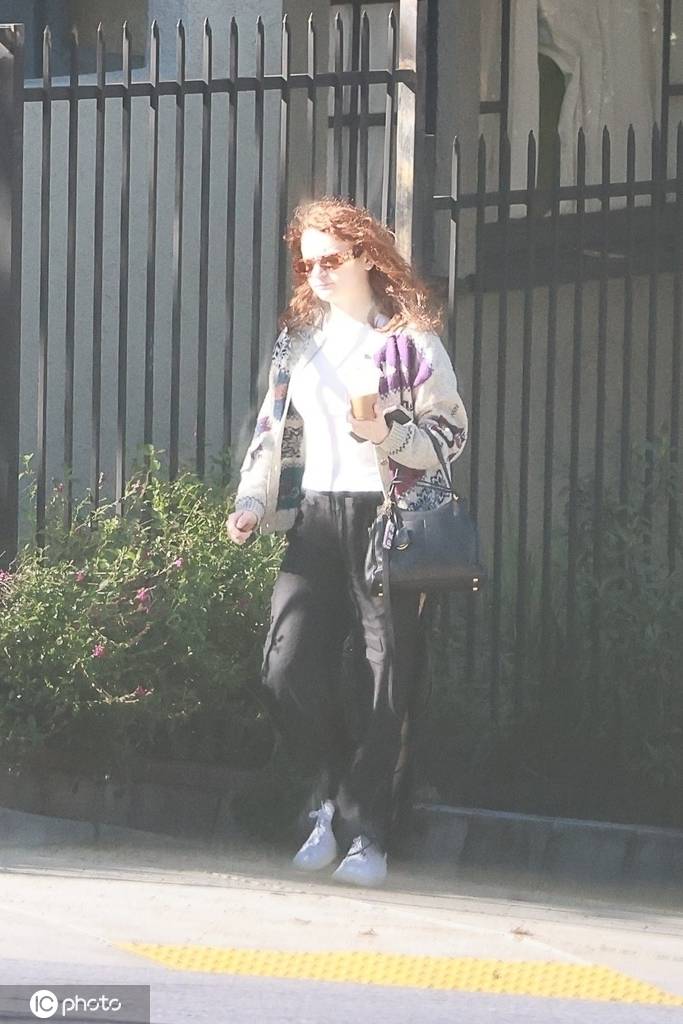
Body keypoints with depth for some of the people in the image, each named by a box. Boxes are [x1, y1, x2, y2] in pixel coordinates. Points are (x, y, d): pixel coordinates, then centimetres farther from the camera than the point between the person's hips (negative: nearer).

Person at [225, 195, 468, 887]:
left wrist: (389, 434, -18)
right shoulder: (299, 337, 14)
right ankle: (336, 797, 14)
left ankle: (368, 835, 1)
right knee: (287, 668, -8)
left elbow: (452, 433, -1)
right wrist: (252, 502, 6)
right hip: (317, 518, 5)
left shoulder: (409, 338, -1)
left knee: (385, 681, -5)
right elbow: (275, 429, 19)